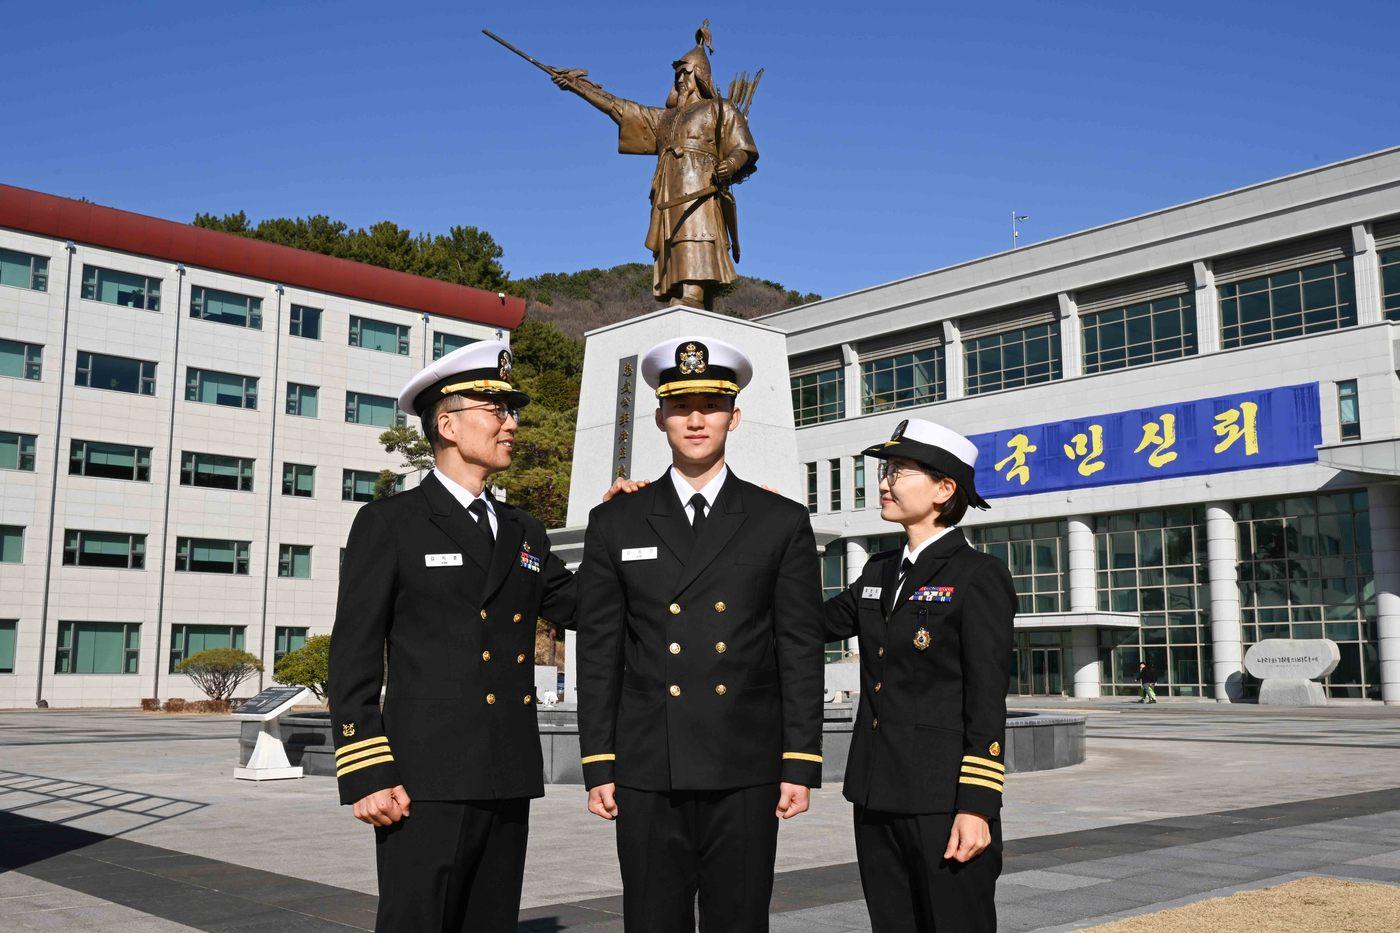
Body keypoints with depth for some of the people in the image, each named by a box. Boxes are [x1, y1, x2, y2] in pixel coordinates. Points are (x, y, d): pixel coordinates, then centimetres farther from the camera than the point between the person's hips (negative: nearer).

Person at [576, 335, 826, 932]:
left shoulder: (783, 523, 5)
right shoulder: (615, 524, 6)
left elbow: (801, 653, 3)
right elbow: (598, 656, 5)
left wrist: (800, 765, -2)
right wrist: (598, 767, 1)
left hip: (745, 772, 0)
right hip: (647, 774, 1)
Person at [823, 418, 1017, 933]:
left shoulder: (978, 576, -7)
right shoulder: (880, 571, 13)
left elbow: (987, 700, -11)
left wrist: (977, 807, -16)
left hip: (944, 801, -7)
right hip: (878, 796, 7)